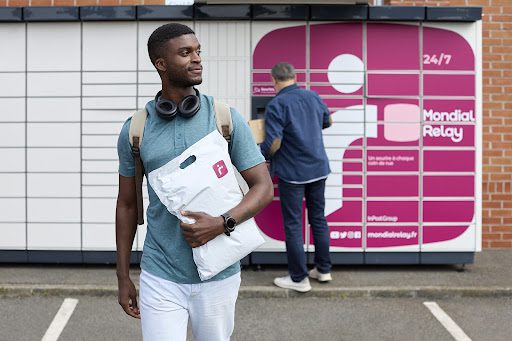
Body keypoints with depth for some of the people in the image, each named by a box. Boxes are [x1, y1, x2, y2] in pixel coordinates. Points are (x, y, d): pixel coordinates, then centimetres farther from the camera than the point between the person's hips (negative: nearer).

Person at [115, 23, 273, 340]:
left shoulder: (227, 119, -4)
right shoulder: (135, 129, 0)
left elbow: (264, 187, -3)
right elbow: (127, 205, 8)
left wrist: (222, 224, -20)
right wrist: (123, 277, 9)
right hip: (160, 277, 0)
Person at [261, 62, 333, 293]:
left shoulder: (277, 104, -15)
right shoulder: (313, 96, 4)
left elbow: (273, 144, -21)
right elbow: (327, 122, 21)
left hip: (292, 173, -6)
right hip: (318, 169, 6)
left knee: (293, 224, 3)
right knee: (318, 218, 16)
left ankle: (299, 278, 8)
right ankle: (323, 269, 25)